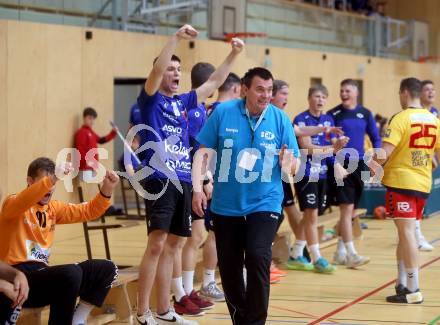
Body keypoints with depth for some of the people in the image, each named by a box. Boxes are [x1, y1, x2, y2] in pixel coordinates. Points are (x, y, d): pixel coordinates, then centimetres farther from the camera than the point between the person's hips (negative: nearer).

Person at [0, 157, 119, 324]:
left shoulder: (53, 207, 17)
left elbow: (88, 211, 15)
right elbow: (20, 203, -30)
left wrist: (106, 190, -3)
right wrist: (49, 179, -41)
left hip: (40, 274, 8)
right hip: (17, 277, -8)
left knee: (107, 269, 2)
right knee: (72, 272, -34)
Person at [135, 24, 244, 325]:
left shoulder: (184, 102, 17)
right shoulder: (150, 100, 0)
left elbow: (215, 81, 18)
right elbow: (156, 69, -16)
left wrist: (233, 54, 8)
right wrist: (177, 37, -24)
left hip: (183, 181, 7)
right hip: (159, 179, -7)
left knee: (171, 246, 11)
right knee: (156, 244, -11)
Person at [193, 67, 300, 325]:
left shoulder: (280, 119, -5)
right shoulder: (223, 112, -6)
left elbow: (293, 164, 1)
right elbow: (203, 152, -2)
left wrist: (287, 165, -21)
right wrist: (197, 188, -10)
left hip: (264, 204, -1)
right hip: (226, 205, 2)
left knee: (258, 257, -19)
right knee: (228, 266, 10)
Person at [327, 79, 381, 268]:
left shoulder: (365, 114, 8)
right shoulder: (333, 114, -3)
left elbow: (375, 138, 14)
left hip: (359, 165, 5)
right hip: (341, 165, -5)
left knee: (351, 210, 10)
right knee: (346, 208, -11)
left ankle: (340, 252, 20)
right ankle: (351, 254, -12)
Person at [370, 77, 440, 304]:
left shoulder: (401, 118, -11)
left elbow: (386, 150, -19)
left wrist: (375, 164, -3)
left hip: (401, 182, -6)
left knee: (406, 232, -6)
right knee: (405, 232, 17)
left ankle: (413, 290, -8)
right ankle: (402, 283, 19)